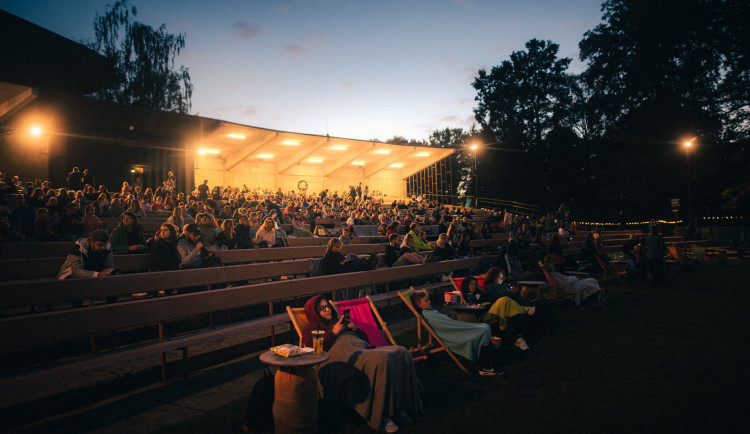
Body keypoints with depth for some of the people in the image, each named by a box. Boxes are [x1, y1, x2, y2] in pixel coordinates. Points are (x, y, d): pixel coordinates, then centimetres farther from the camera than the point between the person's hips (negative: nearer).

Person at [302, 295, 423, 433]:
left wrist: (355, 329, 17)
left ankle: (399, 406, -23)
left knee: (401, 353, -21)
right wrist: (333, 333, -1)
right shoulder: (313, 327, 20)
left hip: (363, 349, 7)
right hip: (343, 353, -7)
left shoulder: (341, 322, 38)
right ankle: (382, 417, -34)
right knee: (381, 359, -38)